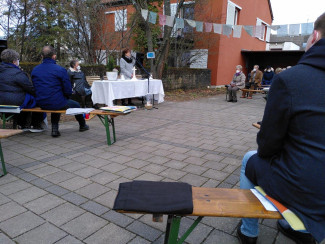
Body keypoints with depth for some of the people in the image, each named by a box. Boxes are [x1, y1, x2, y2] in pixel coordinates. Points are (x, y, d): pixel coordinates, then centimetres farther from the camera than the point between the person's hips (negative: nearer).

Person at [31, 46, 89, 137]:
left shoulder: (35, 70, 2)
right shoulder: (60, 70, -14)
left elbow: (34, 88, 12)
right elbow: (68, 90, -12)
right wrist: (65, 97, 9)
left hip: (41, 104, 6)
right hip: (57, 103, -5)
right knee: (76, 105, 22)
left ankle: (55, 129, 28)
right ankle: (82, 125, 44)